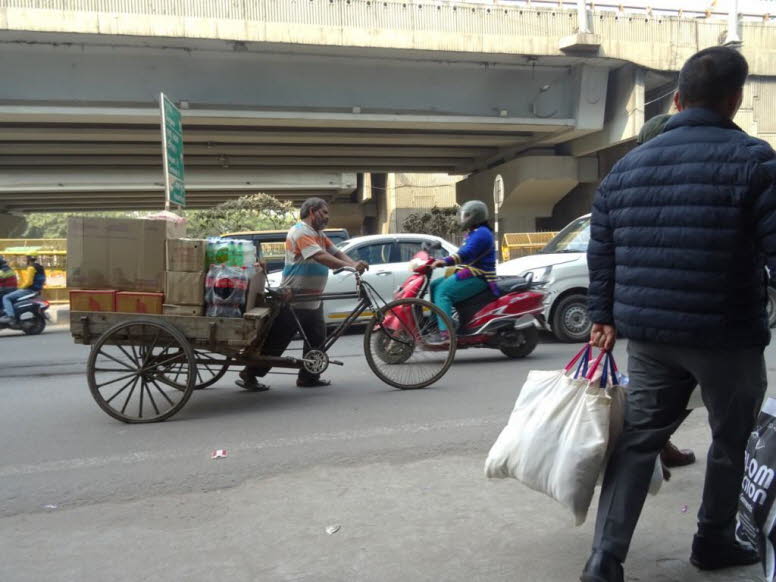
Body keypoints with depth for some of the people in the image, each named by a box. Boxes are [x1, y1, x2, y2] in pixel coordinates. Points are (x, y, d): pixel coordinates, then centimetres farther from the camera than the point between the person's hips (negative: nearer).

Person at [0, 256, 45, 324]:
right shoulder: (40, 267, 15)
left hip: (28, 290, -10)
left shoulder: (31, 268, -15)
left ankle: (10, 316, -22)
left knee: (6, 298, -9)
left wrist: (20, 287, -8)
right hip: (36, 291, 10)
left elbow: (28, 282, -23)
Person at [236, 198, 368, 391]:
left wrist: (354, 264, -12)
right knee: (276, 342, -1)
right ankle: (249, 376, 10)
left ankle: (308, 377, 22)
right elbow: (320, 256, -29)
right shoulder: (301, 232, -15)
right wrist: (349, 266, -34)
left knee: (317, 339, 11)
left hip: (313, 300, 10)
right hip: (293, 300, -9)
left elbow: (337, 253, 9)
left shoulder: (319, 235, 17)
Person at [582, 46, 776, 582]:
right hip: (727, 336, -4)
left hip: (648, 335, 5)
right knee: (732, 442, 18)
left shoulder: (626, 167, 7)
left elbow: (601, 254, 9)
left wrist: (604, 317, 15)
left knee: (638, 440, 11)